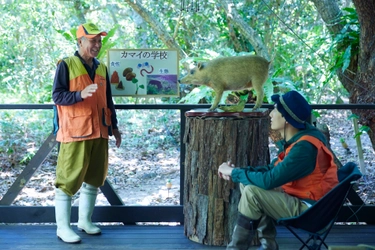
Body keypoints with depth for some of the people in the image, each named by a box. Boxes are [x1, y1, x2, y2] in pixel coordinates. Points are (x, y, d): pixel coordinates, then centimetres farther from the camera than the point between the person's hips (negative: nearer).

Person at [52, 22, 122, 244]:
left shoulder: (102, 68, 14)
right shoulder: (66, 65, -4)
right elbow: (57, 96, -10)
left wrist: (114, 126, 17)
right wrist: (80, 94, -26)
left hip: (99, 132, 7)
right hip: (75, 133, -6)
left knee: (94, 177, 11)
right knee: (69, 179, -4)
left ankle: (85, 220, 23)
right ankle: (63, 227, 2)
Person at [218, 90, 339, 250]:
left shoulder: (304, 148, -27)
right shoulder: (296, 138, 2)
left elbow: (269, 180, -28)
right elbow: (272, 169, 10)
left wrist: (234, 172, -14)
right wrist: (237, 171, -3)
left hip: (310, 210, -10)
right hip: (299, 197, 10)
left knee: (252, 192, -21)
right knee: (246, 183, 5)